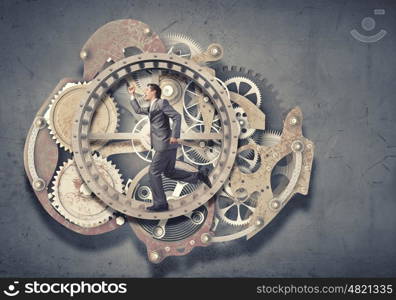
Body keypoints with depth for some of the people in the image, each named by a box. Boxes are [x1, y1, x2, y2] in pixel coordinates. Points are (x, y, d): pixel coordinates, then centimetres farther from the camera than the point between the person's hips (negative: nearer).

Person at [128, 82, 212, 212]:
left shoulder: (162, 102, -8)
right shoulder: (152, 107, 19)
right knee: (169, 172, 16)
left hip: (165, 144, -10)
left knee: (154, 172, -4)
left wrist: (175, 135, -26)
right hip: (166, 145, 10)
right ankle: (199, 175, 12)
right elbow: (138, 110, 33)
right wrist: (132, 95, 28)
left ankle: (160, 203, 1)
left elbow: (177, 116, -18)